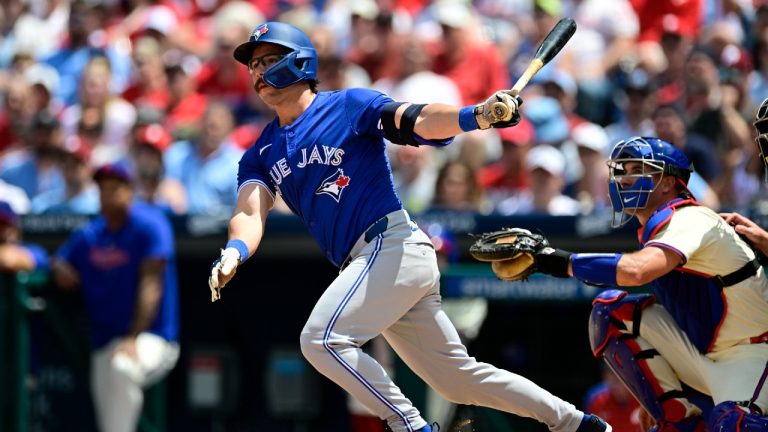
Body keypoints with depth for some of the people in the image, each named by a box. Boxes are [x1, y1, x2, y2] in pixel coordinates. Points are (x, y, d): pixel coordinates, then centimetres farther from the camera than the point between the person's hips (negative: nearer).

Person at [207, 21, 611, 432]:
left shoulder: (348, 106, 1)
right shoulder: (260, 155, 16)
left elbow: (416, 121, -15)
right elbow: (250, 214, 0)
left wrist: (475, 116, -35)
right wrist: (234, 253, -24)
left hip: (393, 244, -7)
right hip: (365, 264, 7)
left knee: (321, 339, -22)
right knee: (457, 377, 10)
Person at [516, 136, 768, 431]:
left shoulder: (689, 220, -19)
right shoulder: (654, 228, 9)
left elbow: (636, 271, -36)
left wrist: (567, 263, -31)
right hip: (699, 357, 9)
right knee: (611, 310, -4)